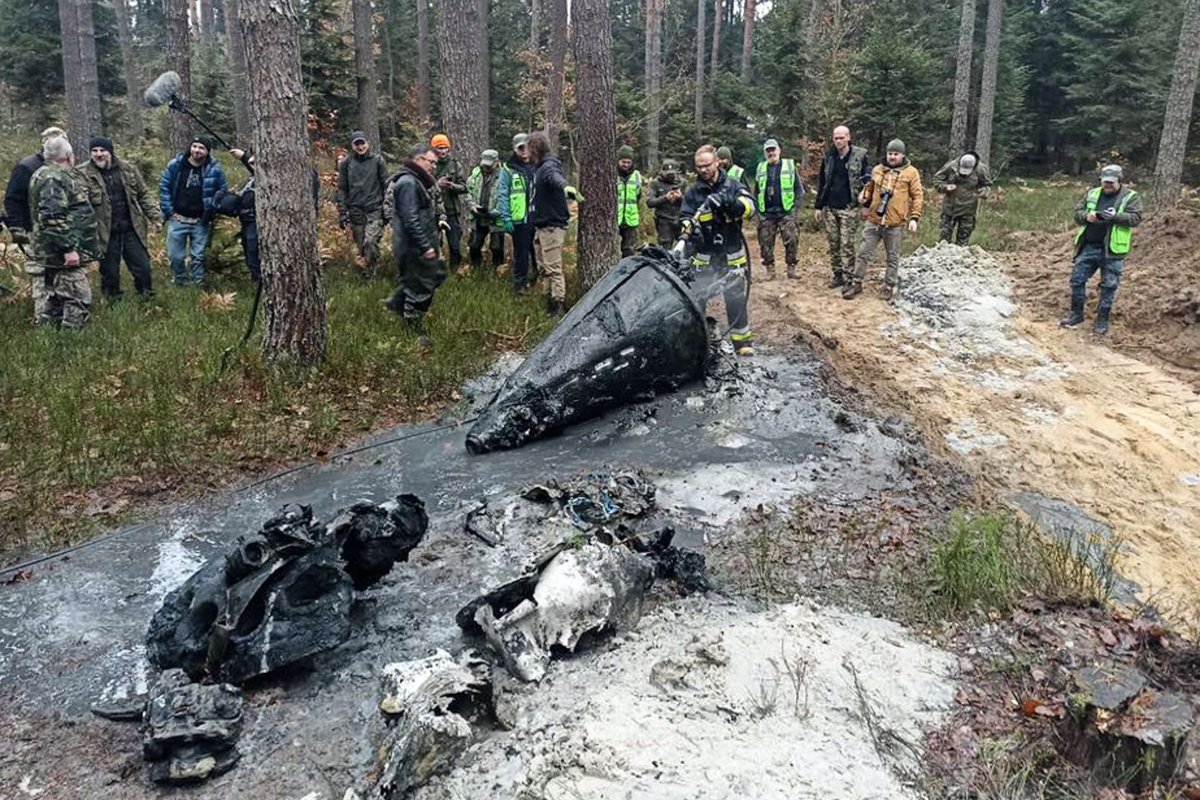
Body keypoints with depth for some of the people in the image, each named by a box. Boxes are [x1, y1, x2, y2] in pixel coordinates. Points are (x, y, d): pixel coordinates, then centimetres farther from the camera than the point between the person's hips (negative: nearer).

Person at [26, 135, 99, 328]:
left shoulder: (55, 175, 17)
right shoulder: (53, 178, -16)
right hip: (62, 254, -11)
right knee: (78, 299, -9)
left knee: (51, 302, 14)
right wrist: (68, 248, -25)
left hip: (52, 254, 11)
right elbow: (53, 218, -24)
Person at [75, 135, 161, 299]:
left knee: (142, 268, 9)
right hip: (106, 234, -2)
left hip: (131, 230, 2)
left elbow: (144, 194, 12)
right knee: (109, 273, 9)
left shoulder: (128, 169, 4)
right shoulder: (83, 174, -7)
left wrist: (155, 217, 7)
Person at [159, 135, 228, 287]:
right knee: (175, 255, 5)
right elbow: (164, 186, 3)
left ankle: (198, 284, 18)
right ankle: (179, 282, 23)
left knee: (198, 256, 6)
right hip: (177, 219, 1)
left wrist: (211, 209, -4)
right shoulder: (176, 164, -3)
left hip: (201, 221, -1)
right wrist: (168, 210, -2)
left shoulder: (214, 169, -4)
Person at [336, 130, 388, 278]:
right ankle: (373, 266, 27)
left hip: (375, 210, -2)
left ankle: (371, 270, 4)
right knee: (361, 245, 6)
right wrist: (342, 212, 1)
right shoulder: (346, 163, 4)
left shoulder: (377, 160, 1)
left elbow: (386, 185, 3)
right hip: (355, 211, 2)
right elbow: (342, 189, 7)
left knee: (370, 241, -17)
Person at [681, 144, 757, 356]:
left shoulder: (732, 186, -1)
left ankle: (742, 340, 17)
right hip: (704, 257, 1)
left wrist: (727, 201, -34)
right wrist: (689, 228, -26)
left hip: (732, 256, -1)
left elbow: (750, 207, -16)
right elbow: (686, 217, -2)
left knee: (736, 300, 5)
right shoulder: (692, 192, 3)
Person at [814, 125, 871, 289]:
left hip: (849, 208, -4)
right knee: (833, 243, 8)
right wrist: (819, 206, 14)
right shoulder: (829, 157, 10)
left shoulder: (860, 156, -3)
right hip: (830, 208, 5)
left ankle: (848, 276, 1)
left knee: (847, 244, -5)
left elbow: (867, 181, -4)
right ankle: (837, 274, 16)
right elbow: (822, 182, 16)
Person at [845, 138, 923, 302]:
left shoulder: (911, 173, -2)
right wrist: (865, 196, 2)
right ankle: (856, 283, 14)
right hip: (874, 220, 3)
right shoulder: (877, 170, 8)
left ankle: (889, 287, 20)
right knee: (863, 253, 4)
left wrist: (914, 218, -9)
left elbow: (917, 197, -1)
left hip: (895, 223, -3)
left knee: (893, 257, 9)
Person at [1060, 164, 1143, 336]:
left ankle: (1103, 320, 12)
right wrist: (1086, 216, -11)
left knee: (1109, 286, 1)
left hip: (1112, 250, -4)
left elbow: (1135, 218, -10)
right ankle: (1076, 314, 19)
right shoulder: (1092, 194, 12)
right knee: (1077, 279, 4)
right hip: (1089, 246, 4)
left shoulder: (1131, 197, 0)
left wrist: (1115, 217, -25)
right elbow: (1077, 211, 11)